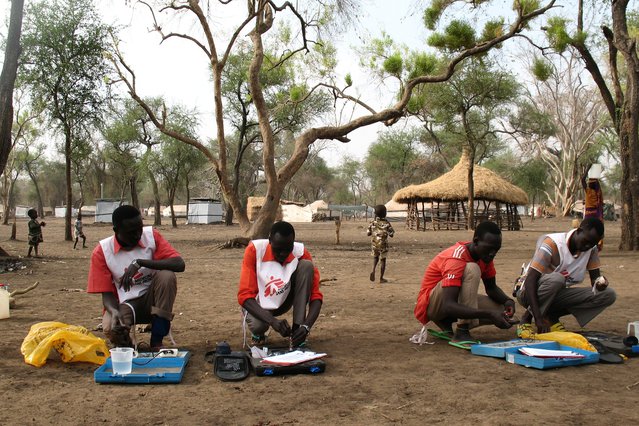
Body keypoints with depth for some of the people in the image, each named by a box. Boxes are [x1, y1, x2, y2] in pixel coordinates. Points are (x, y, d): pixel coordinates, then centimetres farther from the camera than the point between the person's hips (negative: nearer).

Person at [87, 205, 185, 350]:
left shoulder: (151, 236, -9)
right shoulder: (102, 252, -10)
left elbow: (179, 264, -22)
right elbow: (106, 293, -8)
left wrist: (140, 262, -32)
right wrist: (114, 312, -31)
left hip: (152, 298, 2)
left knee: (167, 275, -30)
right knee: (111, 328, -35)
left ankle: (156, 343, -21)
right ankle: (126, 345, 5)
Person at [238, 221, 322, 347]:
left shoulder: (301, 252, -21)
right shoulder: (254, 250, -27)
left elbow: (315, 295, -22)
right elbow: (244, 295, -31)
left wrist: (306, 326, -40)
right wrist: (273, 321, -46)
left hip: (284, 301, 3)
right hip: (258, 305, -2)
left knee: (306, 266, -24)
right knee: (258, 326, -37)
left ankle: (297, 330, -20)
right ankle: (258, 333, 3)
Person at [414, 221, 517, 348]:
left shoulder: (485, 255, -3)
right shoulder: (456, 259, -29)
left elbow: (491, 288, 8)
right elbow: (448, 306, -38)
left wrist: (507, 301, -15)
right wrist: (490, 314, -46)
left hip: (456, 303, 9)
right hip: (430, 306, -9)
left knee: (503, 310, -9)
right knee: (471, 270, -30)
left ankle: (446, 324, 4)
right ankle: (461, 334, -27)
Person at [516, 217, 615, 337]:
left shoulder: (592, 249, -4)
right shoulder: (552, 244, -24)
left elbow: (595, 277, 0)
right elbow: (530, 281, -29)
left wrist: (600, 283, -27)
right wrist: (538, 318, -37)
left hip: (558, 295, 7)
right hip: (529, 292, -6)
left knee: (608, 295, -11)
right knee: (556, 279, -39)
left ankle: (551, 316, -5)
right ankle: (526, 319, -18)